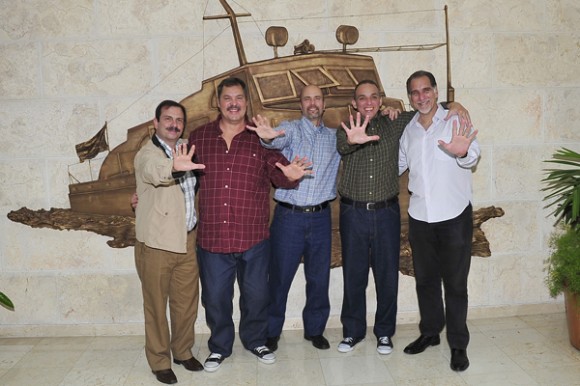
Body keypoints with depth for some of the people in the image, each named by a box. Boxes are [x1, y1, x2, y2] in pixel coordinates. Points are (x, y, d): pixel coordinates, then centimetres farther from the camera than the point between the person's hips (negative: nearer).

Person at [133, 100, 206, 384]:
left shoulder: (184, 151, 10)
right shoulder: (147, 153, -11)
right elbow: (154, 170, -36)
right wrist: (174, 167, -56)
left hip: (187, 240, 6)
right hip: (157, 243, -5)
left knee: (187, 302, 14)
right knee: (157, 306, 7)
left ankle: (183, 351, 33)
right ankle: (160, 361, 24)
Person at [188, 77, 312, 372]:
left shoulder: (261, 138, 1)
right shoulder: (199, 137, 4)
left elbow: (277, 174, -2)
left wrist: (289, 176, -25)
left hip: (253, 238, 0)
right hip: (212, 237, 1)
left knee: (256, 295, 15)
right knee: (215, 297, 14)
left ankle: (255, 341, 42)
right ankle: (219, 347, 39)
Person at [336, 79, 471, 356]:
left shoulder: (394, 124, 5)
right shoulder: (347, 129, -1)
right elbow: (341, 145, -24)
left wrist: (453, 105, -4)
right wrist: (352, 140, -48)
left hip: (386, 212, 1)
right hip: (353, 212, -1)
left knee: (387, 276, 8)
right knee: (353, 275, 9)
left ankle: (384, 332, 27)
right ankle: (352, 331, 26)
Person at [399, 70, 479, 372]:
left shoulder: (455, 121, -8)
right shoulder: (408, 129, 7)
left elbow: (473, 155, -26)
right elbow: (398, 164, 19)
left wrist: (463, 152, -49)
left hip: (454, 216, -4)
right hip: (419, 217, 5)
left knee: (455, 282, 5)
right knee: (424, 279, 16)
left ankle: (458, 344, 20)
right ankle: (430, 332, 34)